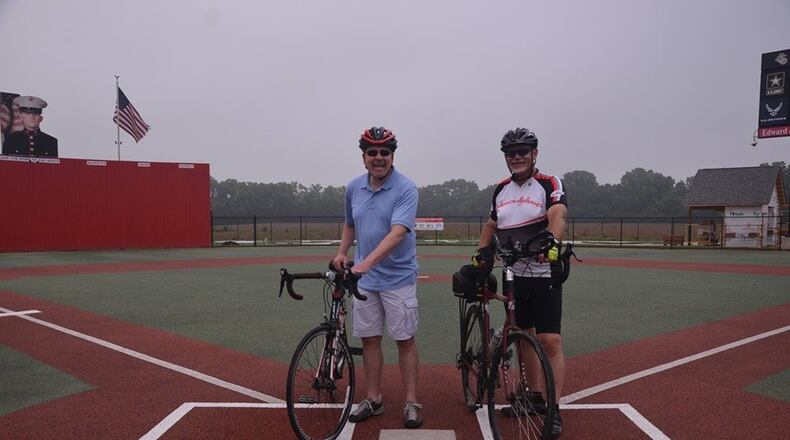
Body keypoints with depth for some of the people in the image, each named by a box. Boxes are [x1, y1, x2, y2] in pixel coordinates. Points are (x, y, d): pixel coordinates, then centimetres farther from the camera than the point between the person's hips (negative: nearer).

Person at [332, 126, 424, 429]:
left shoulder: (406, 188, -14)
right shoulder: (353, 188, 5)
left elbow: (397, 233, -26)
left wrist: (367, 262, -37)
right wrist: (342, 253, 4)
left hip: (398, 278, -5)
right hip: (364, 279, 5)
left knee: (405, 340, 3)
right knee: (369, 339, 11)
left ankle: (411, 403, 15)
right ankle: (373, 399, 25)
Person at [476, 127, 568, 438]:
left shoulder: (550, 185, -7)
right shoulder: (501, 190, 11)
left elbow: (557, 217, -24)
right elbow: (491, 226, 21)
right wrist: (481, 252, 8)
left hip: (544, 276, -6)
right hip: (514, 276, 6)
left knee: (550, 341, -7)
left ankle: (554, 410, 2)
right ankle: (535, 394, 30)